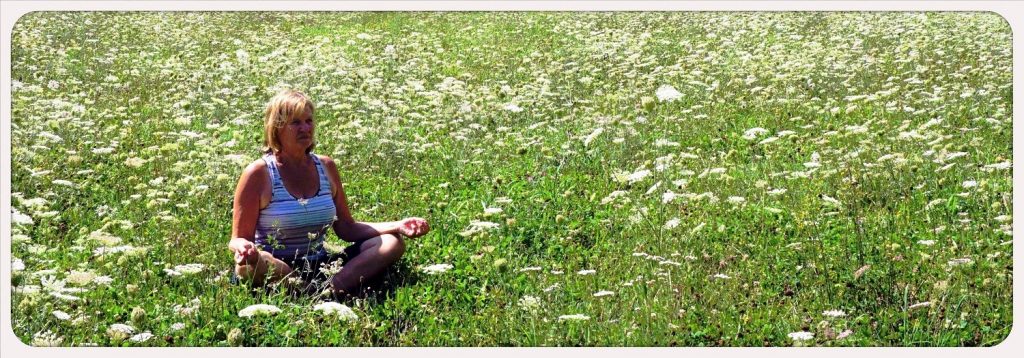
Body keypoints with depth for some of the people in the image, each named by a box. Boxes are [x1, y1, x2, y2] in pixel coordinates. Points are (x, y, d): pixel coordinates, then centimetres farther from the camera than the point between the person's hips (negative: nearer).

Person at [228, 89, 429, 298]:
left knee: (392, 244, -12)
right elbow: (238, 239, -7)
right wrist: (243, 247, -33)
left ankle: (330, 291, -34)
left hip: (320, 266, 5)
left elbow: (346, 228, 12)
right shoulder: (259, 173, -7)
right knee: (250, 264, -39)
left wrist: (397, 226, -2)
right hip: (275, 270, -5)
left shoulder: (326, 167, 8)